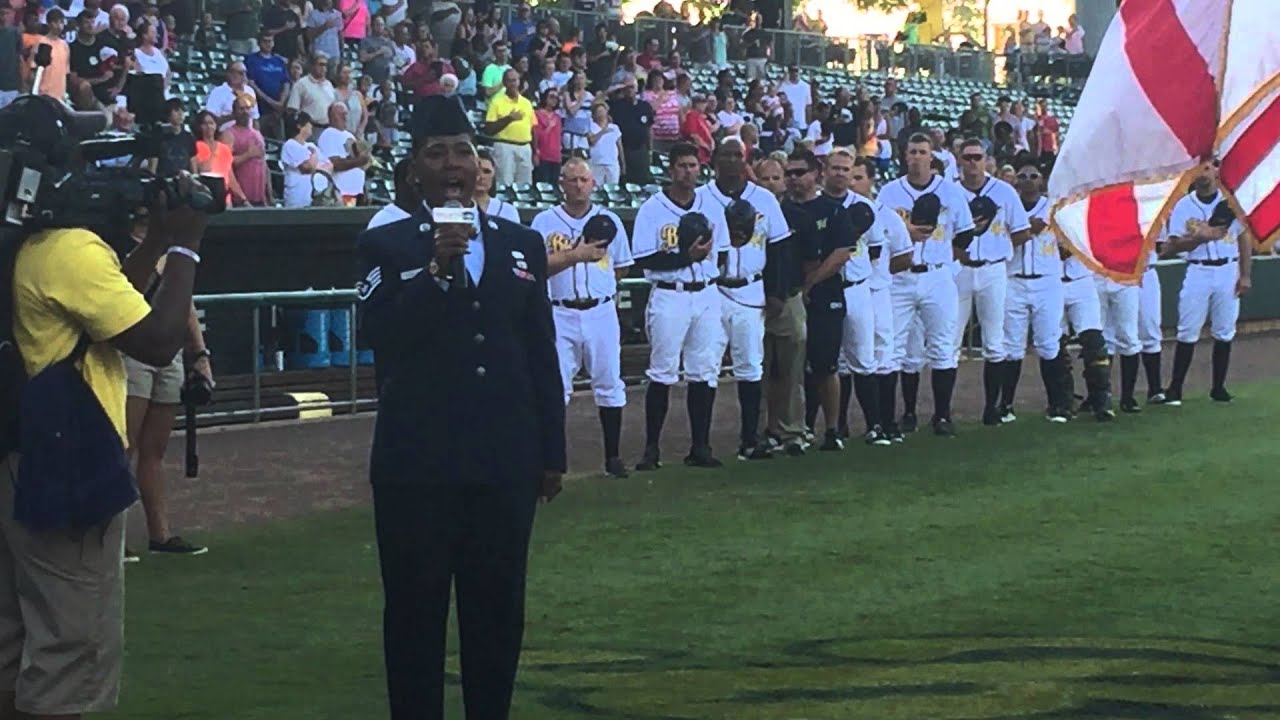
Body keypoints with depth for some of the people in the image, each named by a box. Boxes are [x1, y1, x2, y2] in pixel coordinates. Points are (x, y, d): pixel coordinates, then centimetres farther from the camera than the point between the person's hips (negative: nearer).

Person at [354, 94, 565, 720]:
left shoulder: (522, 243, 10)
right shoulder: (384, 246, 0)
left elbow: (543, 356, 10)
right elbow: (381, 339, -14)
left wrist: (552, 453, 9)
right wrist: (437, 269, -23)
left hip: (505, 462, 3)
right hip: (417, 463, -3)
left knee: (498, 612, 10)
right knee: (415, 611, 4)